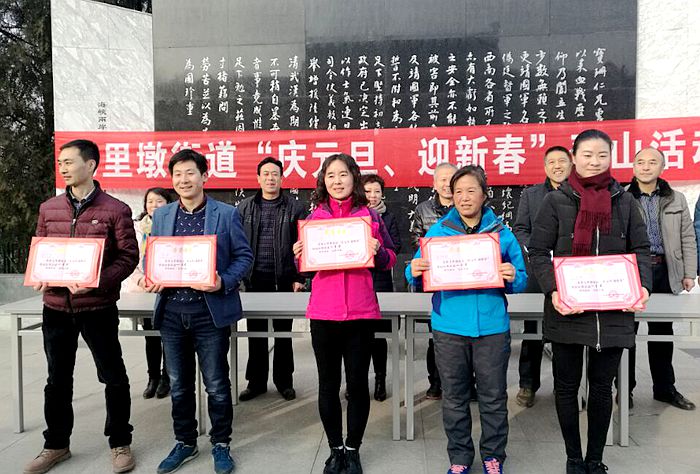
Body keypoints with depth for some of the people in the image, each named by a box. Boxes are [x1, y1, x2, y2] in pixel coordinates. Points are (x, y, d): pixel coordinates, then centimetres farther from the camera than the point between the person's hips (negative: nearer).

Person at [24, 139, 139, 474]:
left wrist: (97, 281, -22)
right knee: (57, 379, 17)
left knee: (113, 377, 6)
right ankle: (56, 444, 34)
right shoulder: (49, 209, 8)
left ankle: (120, 443, 24)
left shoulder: (115, 210, -7)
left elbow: (129, 256, -8)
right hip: (56, 308, 5)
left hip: (98, 308, -4)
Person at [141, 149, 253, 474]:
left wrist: (223, 282, -17)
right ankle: (184, 442, 33)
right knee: (179, 384, 15)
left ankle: (221, 444, 25)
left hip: (211, 310, -4)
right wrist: (150, 279, -6)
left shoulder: (226, 214, -2)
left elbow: (244, 256, -1)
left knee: (216, 384, 6)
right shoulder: (161, 215, 10)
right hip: (171, 310, 4)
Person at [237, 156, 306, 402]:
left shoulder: (294, 208, 1)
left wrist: (299, 278, -7)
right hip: (255, 280, 2)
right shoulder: (245, 208, 8)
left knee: (283, 332, 9)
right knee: (256, 332, 10)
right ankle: (256, 381, 23)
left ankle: (284, 381, 23)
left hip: (284, 280, -2)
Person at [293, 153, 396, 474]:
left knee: (357, 383, 7)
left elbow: (390, 261, 7)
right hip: (323, 312, 2)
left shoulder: (370, 215, 3)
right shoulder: (315, 216, 7)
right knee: (328, 384, 11)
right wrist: (299, 255, -9)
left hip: (361, 312, -1)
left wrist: (378, 251, -14)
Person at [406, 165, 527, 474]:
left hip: (491, 327, 0)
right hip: (449, 327, 1)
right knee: (454, 397, 12)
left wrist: (512, 277, -18)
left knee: (493, 397, 11)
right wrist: (415, 271, -18)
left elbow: (521, 281, 4)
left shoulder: (502, 233, 3)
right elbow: (418, 277, 4)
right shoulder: (438, 231, 3)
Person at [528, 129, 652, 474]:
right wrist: (552, 290, -18)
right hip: (567, 310, -2)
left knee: (602, 387, 13)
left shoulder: (625, 201, 8)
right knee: (567, 386, 9)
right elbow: (538, 251, -3)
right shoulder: (556, 201, -1)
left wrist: (643, 286, -8)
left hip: (613, 312, 2)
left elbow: (640, 250, 10)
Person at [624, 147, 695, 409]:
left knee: (663, 332, 13)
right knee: (626, 331, 4)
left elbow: (687, 239, 9)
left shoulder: (677, 200, 10)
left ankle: (665, 388, 27)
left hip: (664, 272, 3)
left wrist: (689, 273, 4)